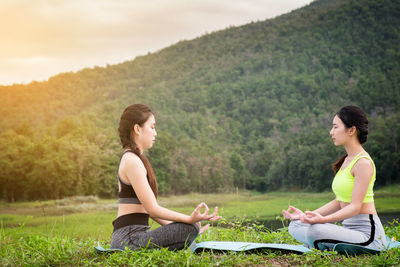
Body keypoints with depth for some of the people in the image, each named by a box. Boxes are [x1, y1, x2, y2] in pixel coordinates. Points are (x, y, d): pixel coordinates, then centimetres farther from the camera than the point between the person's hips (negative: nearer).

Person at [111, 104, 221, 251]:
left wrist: (172, 226, 12)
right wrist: (190, 219, -21)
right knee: (190, 229, -21)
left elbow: (148, 208, 17)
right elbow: (152, 208, -18)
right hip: (129, 238, -10)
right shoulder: (132, 161, -14)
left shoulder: (131, 159, 17)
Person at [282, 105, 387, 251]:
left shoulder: (363, 162, -14)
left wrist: (322, 219, -35)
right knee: (295, 226, 2)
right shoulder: (347, 160, 14)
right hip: (348, 228, 9)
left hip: (367, 233, -9)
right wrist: (305, 215, 8)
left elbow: (355, 207, -20)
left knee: (315, 231, -32)